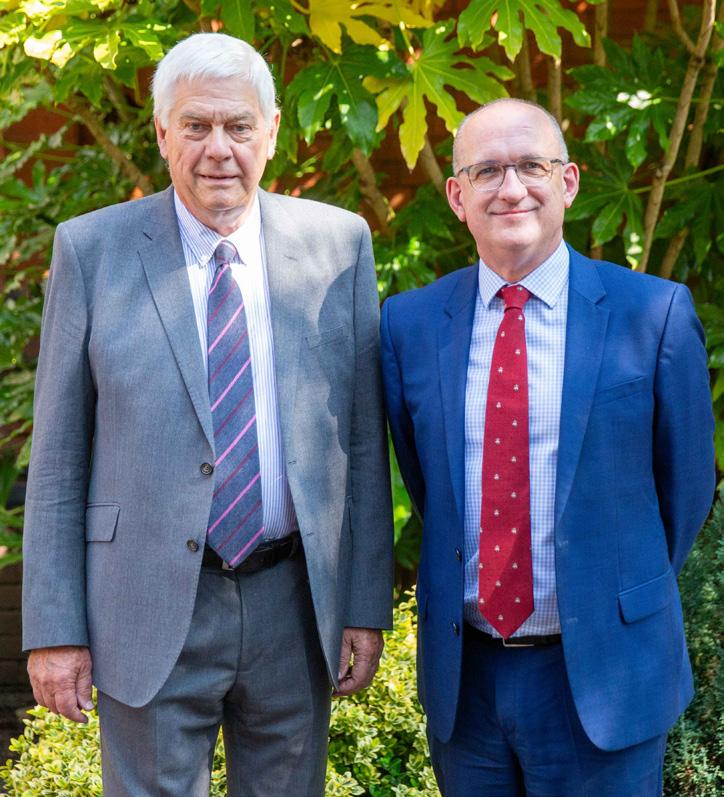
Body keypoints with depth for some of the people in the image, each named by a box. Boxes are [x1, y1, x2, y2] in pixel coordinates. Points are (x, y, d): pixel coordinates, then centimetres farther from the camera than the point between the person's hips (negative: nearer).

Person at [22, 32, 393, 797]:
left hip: (296, 607, 2)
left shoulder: (339, 242, 2)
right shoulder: (92, 249, -2)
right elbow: (58, 457, -1)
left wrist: (367, 605, 2)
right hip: (150, 613, -2)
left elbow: (363, 441, 4)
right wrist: (53, 628, -4)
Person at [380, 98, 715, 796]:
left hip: (601, 677, -2)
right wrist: (477, 582, 12)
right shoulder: (408, 322, 0)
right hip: (462, 673, 3)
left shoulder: (655, 314, -8)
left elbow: (686, 482, 2)